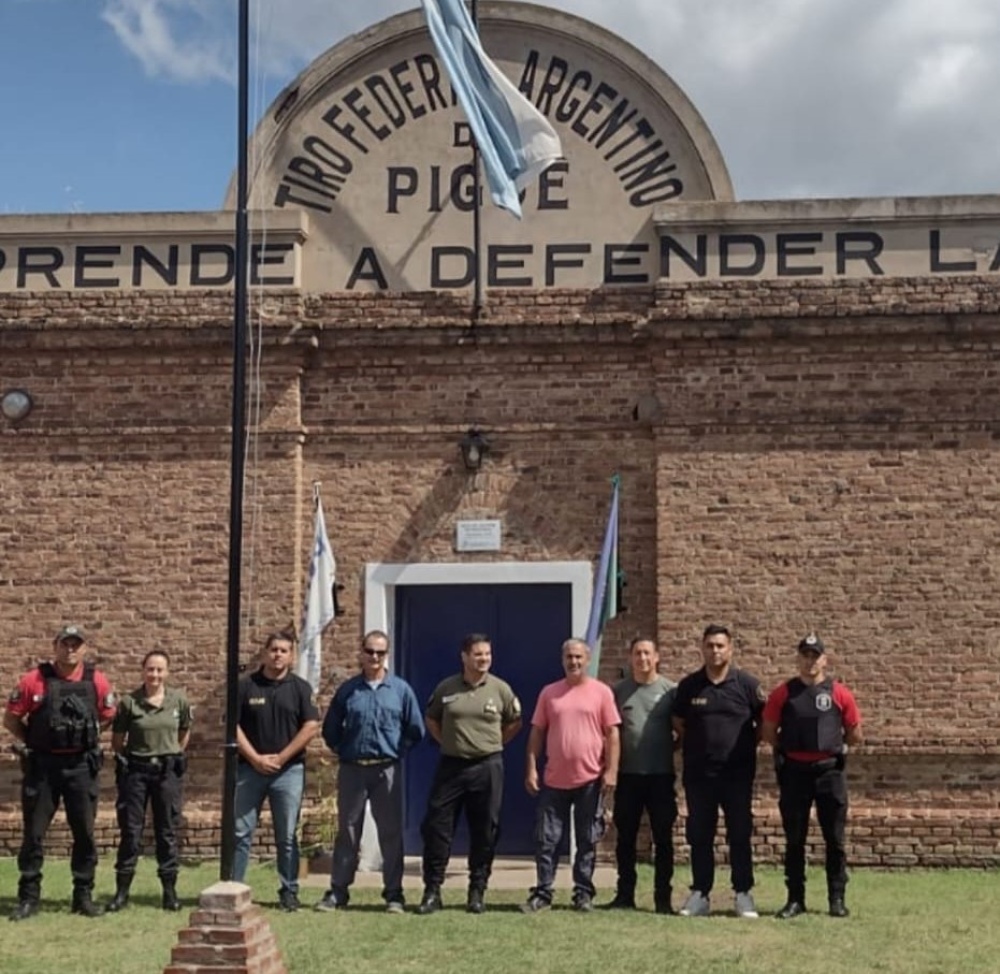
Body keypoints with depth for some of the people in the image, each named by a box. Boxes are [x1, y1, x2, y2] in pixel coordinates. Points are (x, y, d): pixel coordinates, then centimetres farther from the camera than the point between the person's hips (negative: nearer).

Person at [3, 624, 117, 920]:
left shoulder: (97, 681, -1)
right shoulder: (34, 680, -5)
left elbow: (107, 716, 13)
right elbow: (10, 719, 4)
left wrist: (85, 737, 7)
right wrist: (33, 741, 2)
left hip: (81, 766, 1)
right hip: (42, 765, -1)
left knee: (85, 833, 5)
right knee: (33, 833, 3)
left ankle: (84, 896, 14)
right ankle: (28, 898, 12)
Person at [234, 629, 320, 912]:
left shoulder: (300, 688, 3)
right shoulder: (246, 686, 4)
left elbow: (311, 727, -4)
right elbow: (233, 726, 0)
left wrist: (281, 757, -9)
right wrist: (255, 758, -10)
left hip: (289, 770, 0)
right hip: (249, 768, 0)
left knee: (287, 836, 4)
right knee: (240, 832, 1)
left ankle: (289, 892, 11)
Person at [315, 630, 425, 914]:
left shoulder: (401, 690, 3)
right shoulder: (347, 690, 5)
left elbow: (416, 730, 8)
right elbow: (330, 729, 12)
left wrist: (397, 751, 2)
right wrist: (343, 751, 5)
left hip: (387, 770, -1)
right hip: (352, 770, 1)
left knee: (391, 832, 3)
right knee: (347, 831, 6)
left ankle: (393, 893, 10)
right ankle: (337, 891, 12)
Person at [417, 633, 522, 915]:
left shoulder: (500, 689, 1)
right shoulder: (446, 688, 2)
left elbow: (515, 722, 13)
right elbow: (431, 720, 17)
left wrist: (492, 743, 7)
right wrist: (448, 742, 8)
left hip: (487, 767, 0)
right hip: (450, 765, 1)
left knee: (484, 831, 4)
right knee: (436, 826, -2)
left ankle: (477, 891, 14)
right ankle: (432, 891, 5)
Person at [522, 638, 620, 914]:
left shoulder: (601, 692, 1)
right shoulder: (549, 693, 7)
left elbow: (612, 734, -1)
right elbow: (537, 733, 8)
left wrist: (611, 771, -8)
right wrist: (531, 769, 1)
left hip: (590, 780, -2)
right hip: (555, 780, 2)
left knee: (587, 841, 7)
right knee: (546, 839, 3)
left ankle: (583, 893, 16)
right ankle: (542, 892, 12)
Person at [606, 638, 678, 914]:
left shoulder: (670, 690, 1)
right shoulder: (618, 691, 7)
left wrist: (671, 749, -6)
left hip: (661, 775, -2)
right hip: (627, 774, 2)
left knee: (663, 838, 2)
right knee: (626, 837, 7)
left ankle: (663, 897, 9)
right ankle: (625, 894, 15)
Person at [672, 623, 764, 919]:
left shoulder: (746, 684, -1)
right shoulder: (689, 685, 4)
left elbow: (764, 723, 6)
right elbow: (678, 723, 14)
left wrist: (748, 745, 0)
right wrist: (694, 745, 6)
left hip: (738, 773, -2)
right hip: (698, 773, 2)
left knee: (740, 835, 3)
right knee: (699, 836, 6)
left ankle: (743, 894, 10)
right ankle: (700, 894, 13)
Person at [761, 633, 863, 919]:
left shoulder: (840, 694, 1)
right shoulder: (782, 694, 2)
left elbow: (855, 735, 8)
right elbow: (768, 733, 6)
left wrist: (831, 743, 10)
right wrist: (789, 747, 4)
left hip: (830, 771, 0)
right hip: (794, 771, 1)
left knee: (834, 839, 5)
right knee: (794, 839, 6)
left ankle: (837, 899, 14)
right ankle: (795, 899, 13)